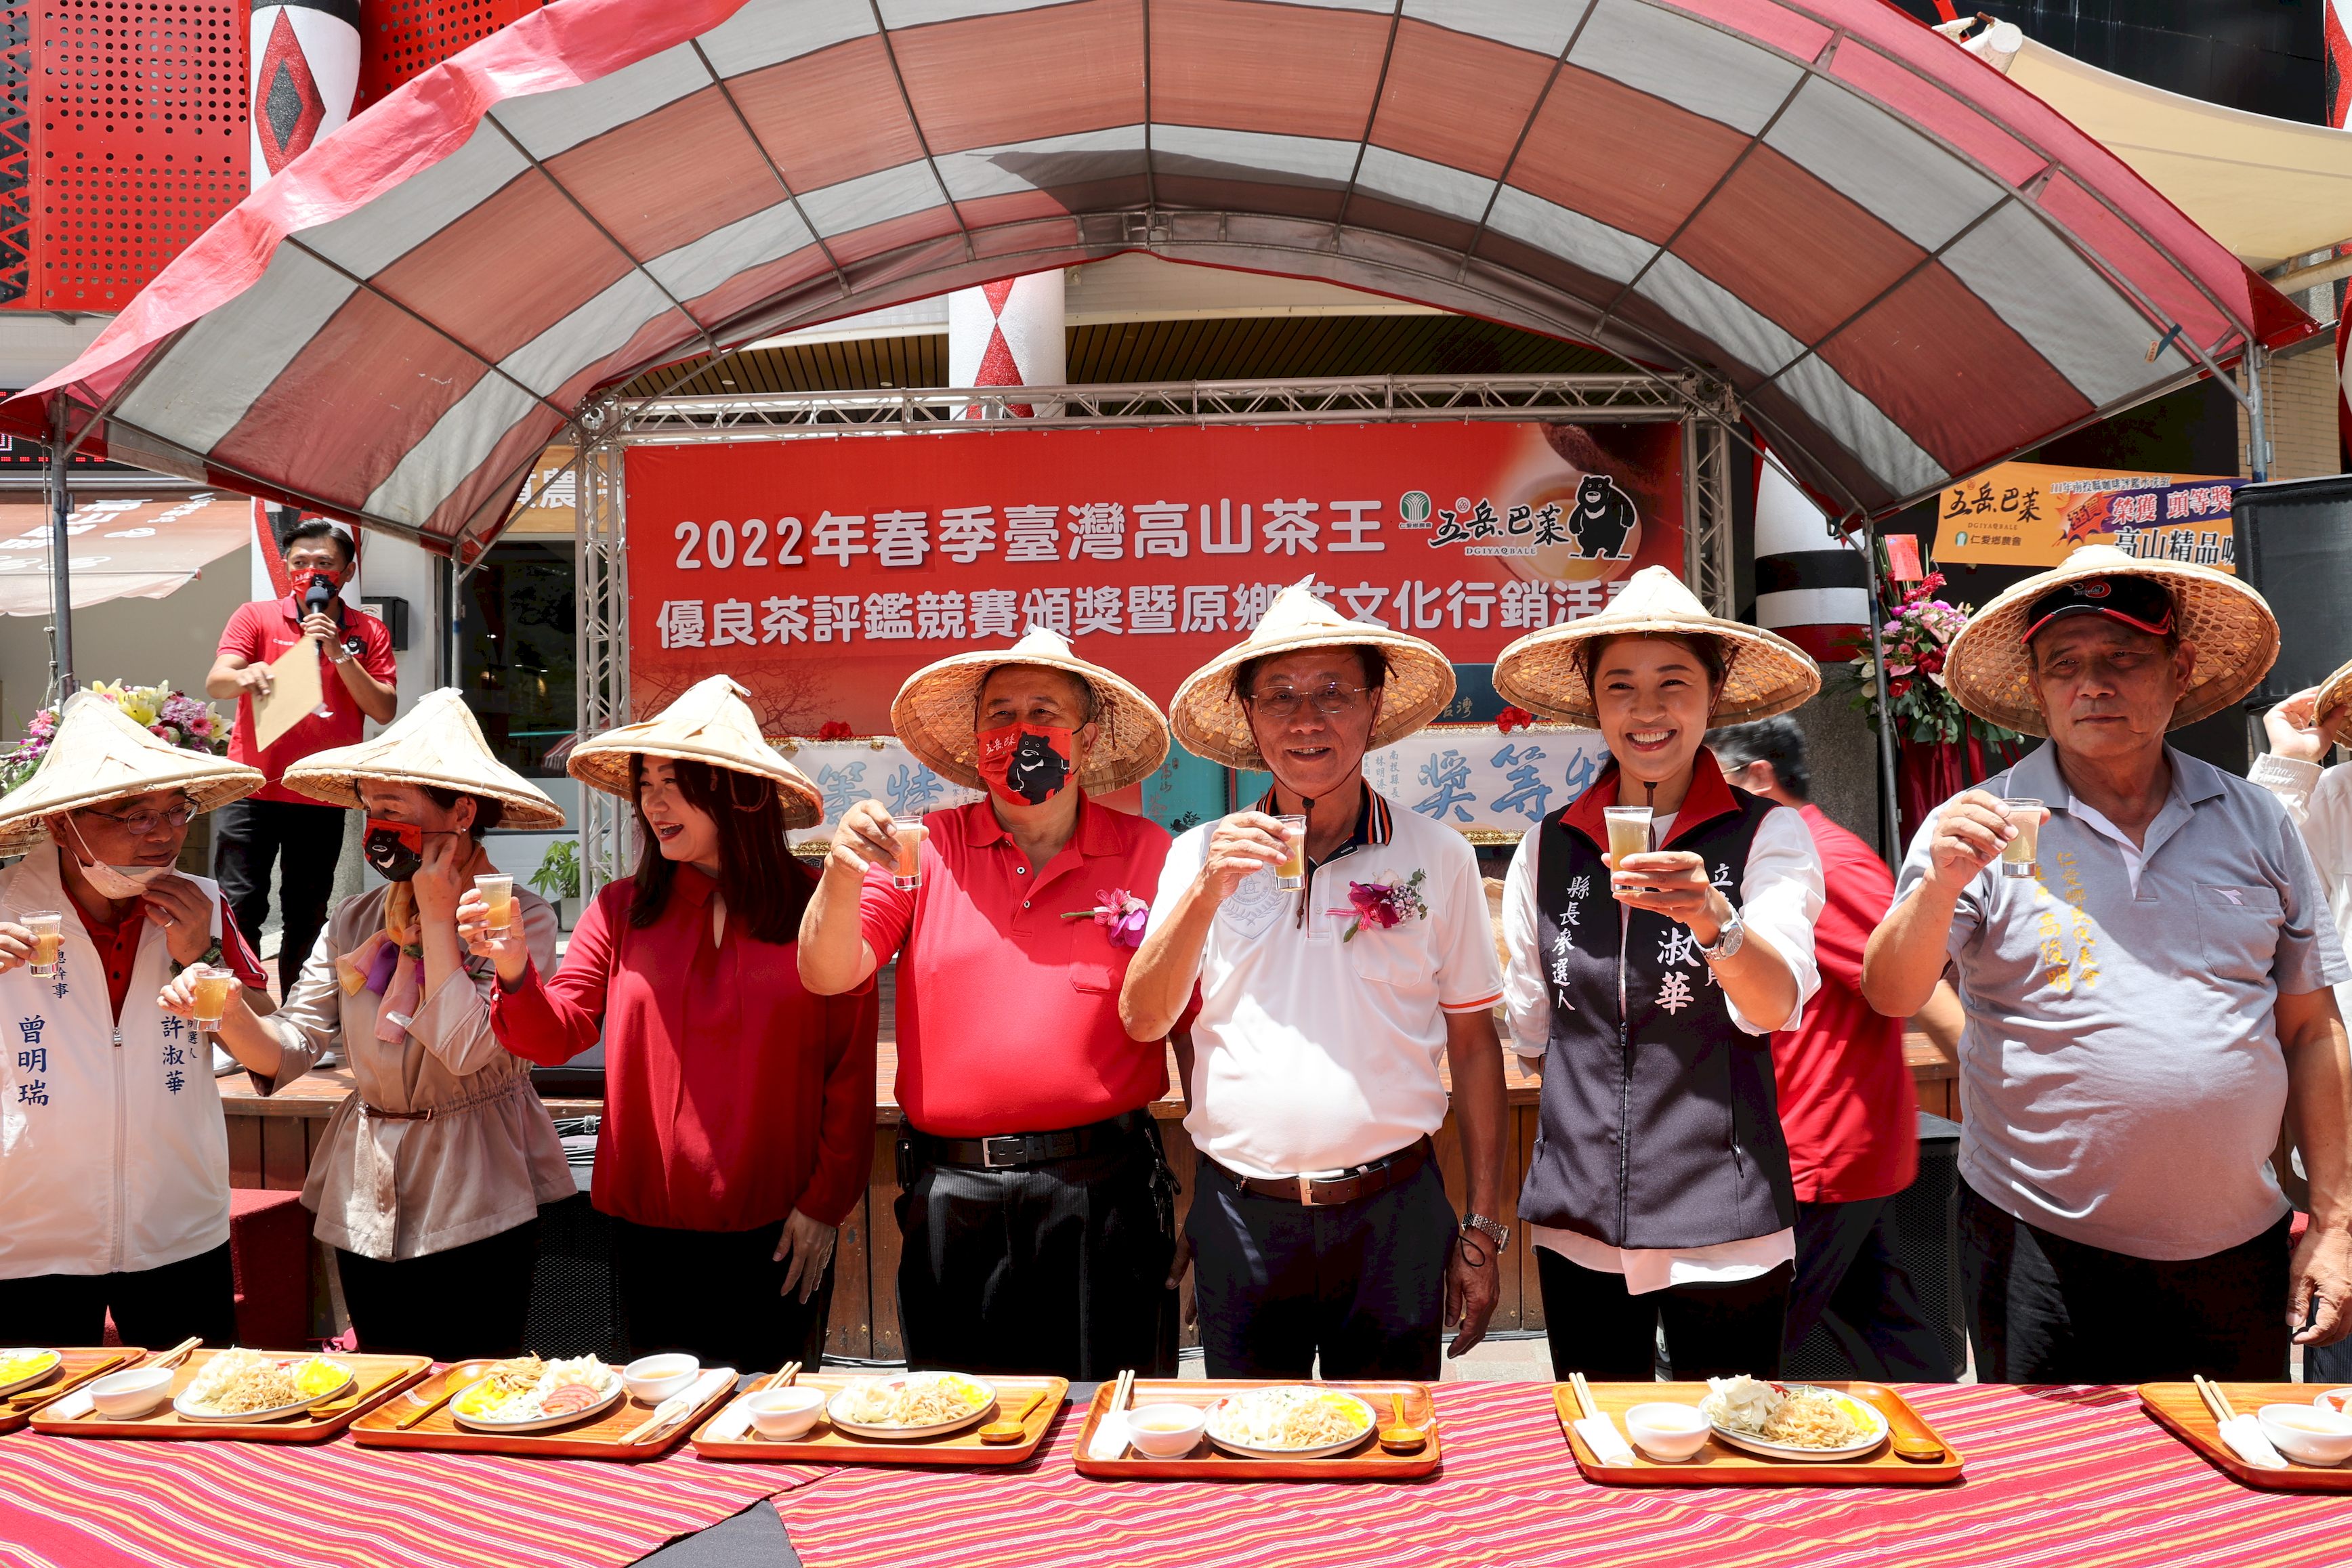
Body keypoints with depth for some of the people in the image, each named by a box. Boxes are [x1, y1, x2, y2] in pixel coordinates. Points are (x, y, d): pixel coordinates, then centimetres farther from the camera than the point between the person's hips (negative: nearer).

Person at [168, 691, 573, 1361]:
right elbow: (291, 1047, 2)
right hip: (366, 1202, 5)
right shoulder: (355, 922, 5)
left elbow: (467, 1048, -24)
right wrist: (228, 1012, -19)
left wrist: (435, 915, -16)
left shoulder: (520, 919, -12)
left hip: (476, 1205, -5)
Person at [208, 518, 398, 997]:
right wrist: (245, 676, -31)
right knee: (238, 909, -6)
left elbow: (385, 710, -1)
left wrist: (339, 654, -12)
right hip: (252, 791, -1)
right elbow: (214, 683, -8)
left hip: (323, 800, 1)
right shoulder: (256, 617, 5)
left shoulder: (368, 632, 8)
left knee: (307, 920, 9)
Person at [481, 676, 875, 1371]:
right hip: (653, 1228, 2)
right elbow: (557, 1035, -2)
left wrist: (826, 1203, -6)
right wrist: (515, 971, -21)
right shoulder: (623, 911, 2)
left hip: (779, 1233, -2)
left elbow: (851, 1069, -6)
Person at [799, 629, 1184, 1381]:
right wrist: (842, 876, -22)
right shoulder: (927, 848, 4)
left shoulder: (1146, 854, 0)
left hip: (1103, 1196, -1)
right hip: (953, 1198, 2)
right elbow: (826, 974, -2)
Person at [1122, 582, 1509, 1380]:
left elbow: (1474, 1046, 5)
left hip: (1391, 1215, -1)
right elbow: (1142, 1020, -3)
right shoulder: (1201, 855, 3)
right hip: (1239, 1217, 1)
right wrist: (1208, 893, -17)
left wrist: (1482, 1228, 4)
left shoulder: (1438, 856, 0)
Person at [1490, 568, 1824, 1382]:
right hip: (1576, 1225, 3)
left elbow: (1775, 1005, -21)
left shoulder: (1768, 834, -5)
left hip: (1723, 1228, -2)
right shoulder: (1547, 848, 2)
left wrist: (1711, 917, -36)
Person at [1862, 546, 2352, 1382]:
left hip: (2234, 1250, 3)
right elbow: (1891, 997, -13)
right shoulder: (1983, 827, -5)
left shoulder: (2254, 822, 5)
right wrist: (1941, 884, -30)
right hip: (2040, 1248, -3)